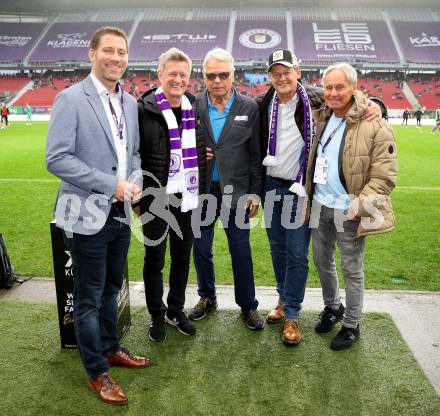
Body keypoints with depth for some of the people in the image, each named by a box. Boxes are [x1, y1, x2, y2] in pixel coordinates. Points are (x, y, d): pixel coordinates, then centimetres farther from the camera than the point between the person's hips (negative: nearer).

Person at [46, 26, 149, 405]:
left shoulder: (130, 102, 9)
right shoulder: (71, 98, -11)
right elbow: (56, 158, -17)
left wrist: (136, 182, -4)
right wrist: (110, 184, -19)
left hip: (120, 212, 7)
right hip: (88, 214, -6)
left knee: (112, 288, 20)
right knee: (89, 296, 6)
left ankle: (111, 349, 39)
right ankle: (97, 372, 23)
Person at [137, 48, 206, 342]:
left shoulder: (195, 108, 5)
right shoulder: (144, 110, -10)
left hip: (187, 197, 5)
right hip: (156, 198, -4)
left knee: (183, 257, 16)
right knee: (155, 259, 10)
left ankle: (176, 311, 35)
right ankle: (157, 317, 29)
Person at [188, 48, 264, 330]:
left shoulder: (249, 108, -2)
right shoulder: (193, 106, -1)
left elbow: (255, 153, 0)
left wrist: (254, 192, -2)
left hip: (236, 190, -1)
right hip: (202, 190, 2)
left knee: (241, 250, 7)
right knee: (201, 248, 13)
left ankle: (248, 305, 25)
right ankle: (207, 298, 34)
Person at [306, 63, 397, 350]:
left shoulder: (375, 127, -16)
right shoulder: (322, 119, 5)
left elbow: (385, 176, -16)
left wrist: (358, 205, -23)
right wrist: (308, 196, 8)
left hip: (348, 211, -6)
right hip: (319, 206, 6)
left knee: (352, 270, 8)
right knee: (322, 262, 20)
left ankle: (352, 325, 27)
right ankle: (332, 307, 43)